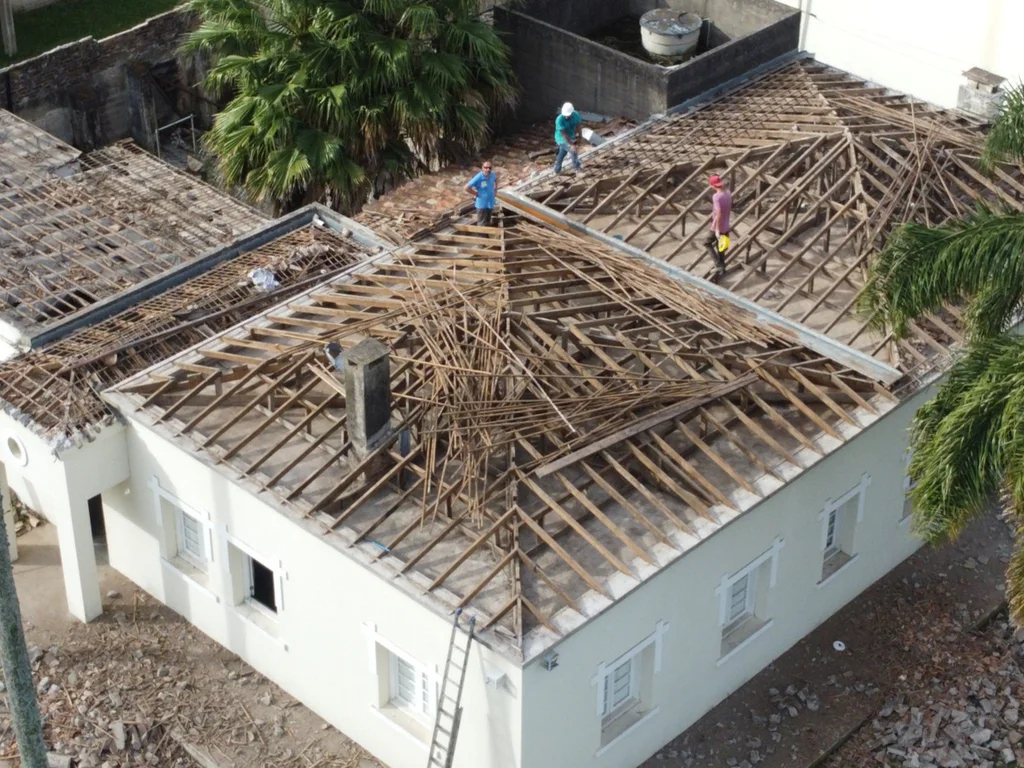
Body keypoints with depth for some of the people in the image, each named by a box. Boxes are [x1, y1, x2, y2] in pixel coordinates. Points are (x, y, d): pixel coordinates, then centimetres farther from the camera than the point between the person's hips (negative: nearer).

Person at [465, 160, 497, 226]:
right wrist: (477, 194, -17)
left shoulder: (492, 175, -6)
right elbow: (467, 187, -26)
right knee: (482, 225, 2)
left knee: (488, 224, 22)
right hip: (482, 204, -7)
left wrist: (495, 188, 9)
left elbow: (496, 179, 22)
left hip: (491, 203, 7)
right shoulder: (478, 178, -25)